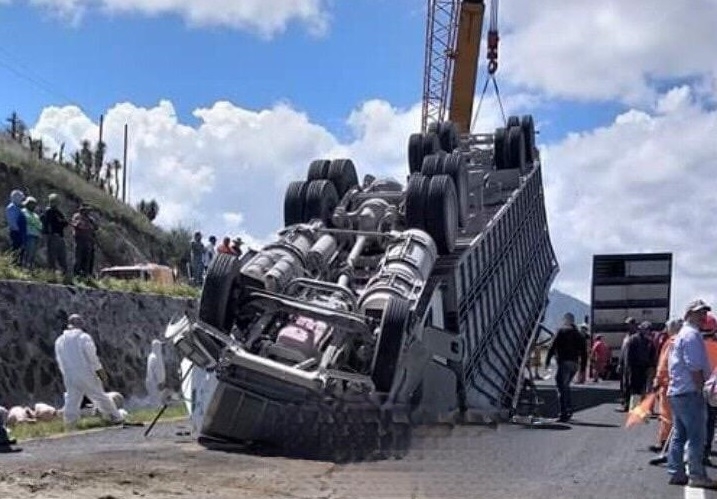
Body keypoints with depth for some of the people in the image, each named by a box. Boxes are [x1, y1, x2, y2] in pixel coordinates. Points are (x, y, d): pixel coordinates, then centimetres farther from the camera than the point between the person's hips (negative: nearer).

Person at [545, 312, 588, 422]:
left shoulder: (561, 331, 0)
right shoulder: (580, 335, 18)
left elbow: (553, 347, -8)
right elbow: (584, 354, 16)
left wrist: (547, 361, -4)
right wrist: (582, 371, 18)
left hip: (564, 363, -7)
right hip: (575, 364, 7)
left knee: (562, 388, -7)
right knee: (565, 386, 21)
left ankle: (564, 414, -13)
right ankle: (569, 410, 18)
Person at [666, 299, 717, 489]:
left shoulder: (682, 334, 19)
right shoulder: (692, 334, -13)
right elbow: (695, 367, -19)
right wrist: (701, 390, -14)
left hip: (677, 392, 10)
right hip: (690, 392, -10)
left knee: (679, 435, 11)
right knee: (696, 437, -5)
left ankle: (676, 473, 14)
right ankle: (697, 476, -1)